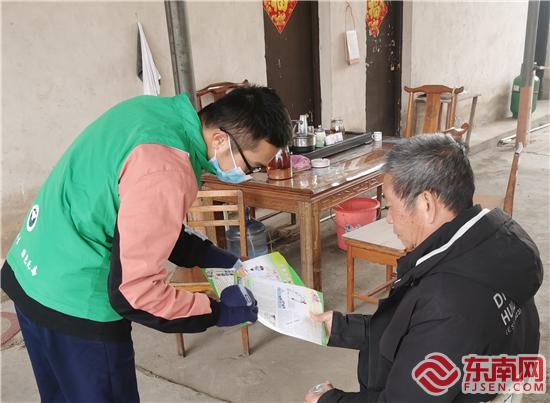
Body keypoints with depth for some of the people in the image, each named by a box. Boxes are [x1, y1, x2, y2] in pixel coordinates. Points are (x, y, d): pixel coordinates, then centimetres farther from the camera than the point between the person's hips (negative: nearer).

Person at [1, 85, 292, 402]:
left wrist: (211, 257, 4)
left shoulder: (158, 110, -1)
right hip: (75, 305, -9)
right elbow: (134, 291, -25)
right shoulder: (167, 172, -29)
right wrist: (218, 311, -14)